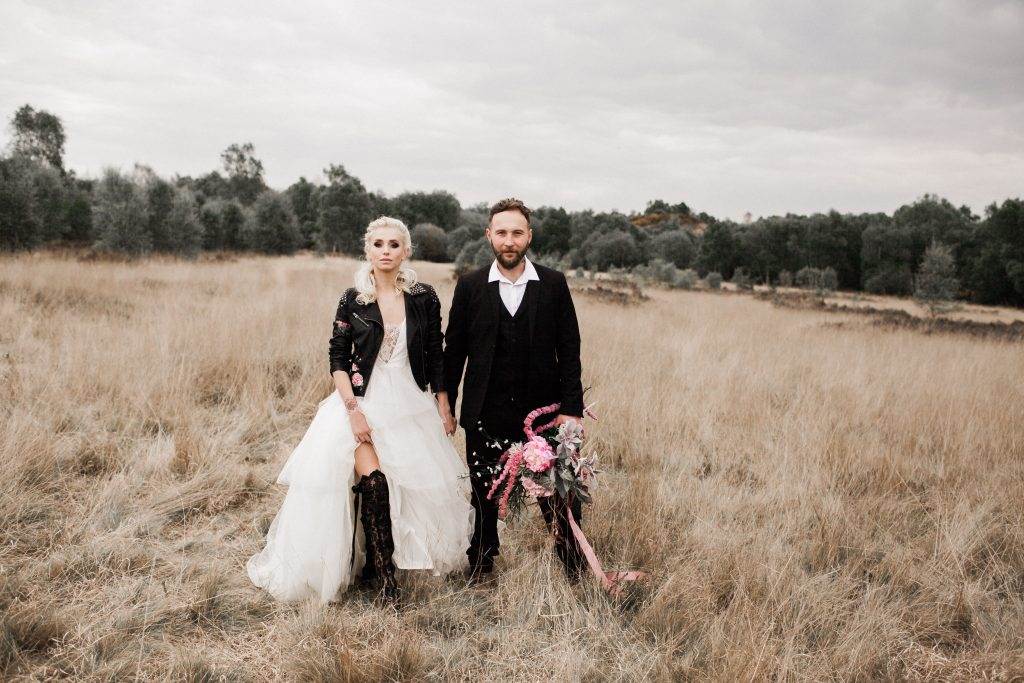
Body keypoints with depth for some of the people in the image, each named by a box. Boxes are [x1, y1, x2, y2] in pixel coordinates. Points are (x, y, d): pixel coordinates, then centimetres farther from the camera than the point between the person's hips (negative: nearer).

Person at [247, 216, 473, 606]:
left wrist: (445, 410, 6)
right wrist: (352, 409, -14)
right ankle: (382, 574, -4)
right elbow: (337, 358, -3)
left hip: (410, 404, 3)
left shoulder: (424, 298, 0)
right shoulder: (353, 298, -3)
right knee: (373, 481, -18)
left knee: (422, 484, 2)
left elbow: (435, 357, 6)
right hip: (362, 401, -2)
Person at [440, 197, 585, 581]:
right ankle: (481, 564, 30)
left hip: (543, 411, -1)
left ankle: (575, 571, 16)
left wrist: (571, 408, -6)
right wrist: (444, 407, 3)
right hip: (486, 413, 1)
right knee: (485, 495, 12)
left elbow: (569, 351, 0)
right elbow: (454, 351, 5)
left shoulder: (553, 284, 0)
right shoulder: (470, 286, 2)